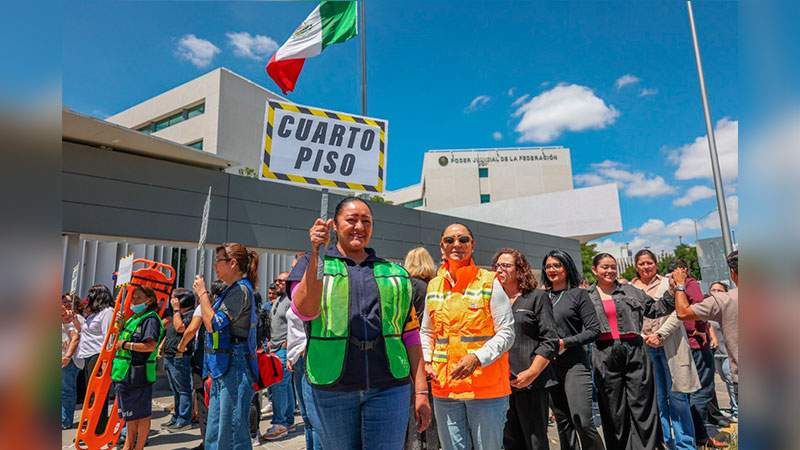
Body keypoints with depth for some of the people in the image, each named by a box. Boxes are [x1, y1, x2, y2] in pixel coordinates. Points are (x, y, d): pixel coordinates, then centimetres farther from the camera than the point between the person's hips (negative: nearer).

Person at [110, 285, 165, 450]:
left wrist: (126, 344, -16)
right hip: (125, 374, 9)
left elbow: (150, 346, -26)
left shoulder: (151, 319, -15)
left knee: (142, 414, 5)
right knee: (129, 414, 20)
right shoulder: (134, 318, 15)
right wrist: (121, 325, 6)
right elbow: (122, 338, 22)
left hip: (138, 376, -9)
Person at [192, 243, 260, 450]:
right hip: (222, 369, 10)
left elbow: (213, 324, -18)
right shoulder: (233, 290, 17)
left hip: (235, 369, -10)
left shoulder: (241, 289, -14)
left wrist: (202, 293, -10)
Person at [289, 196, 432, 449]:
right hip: (332, 387, 0)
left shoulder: (394, 273, 12)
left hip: (389, 387, 1)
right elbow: (304, 311, -10)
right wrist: (317, 253, -17)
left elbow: (410, 335, 9)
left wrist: (421, 391, 5)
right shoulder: (312, 264, 8)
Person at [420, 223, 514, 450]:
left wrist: (477, 358, -19)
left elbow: (507, 333, -6)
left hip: (486, 387, -3)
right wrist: (426, 361, 2)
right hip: (444, 388, 4)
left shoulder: (489, 282, -4)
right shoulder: (433, 286, 9)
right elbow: (426, 332, 19)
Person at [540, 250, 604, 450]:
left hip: (575, 364, -4)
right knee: (562, 422, 11)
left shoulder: (578, 294, 0)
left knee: (582, 422, -10)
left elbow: (593, 330, -5)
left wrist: (565, 342, -13)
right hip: (549, 365, 4)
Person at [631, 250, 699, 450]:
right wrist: (641, 337, -8)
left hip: (670, 346, -1)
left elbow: (677, 313, -4)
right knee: (657, 398, 7)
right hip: (644, 348, 1)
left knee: (677, 396, 2)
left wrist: (660, 334, -13)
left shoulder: (667, 284, 5)